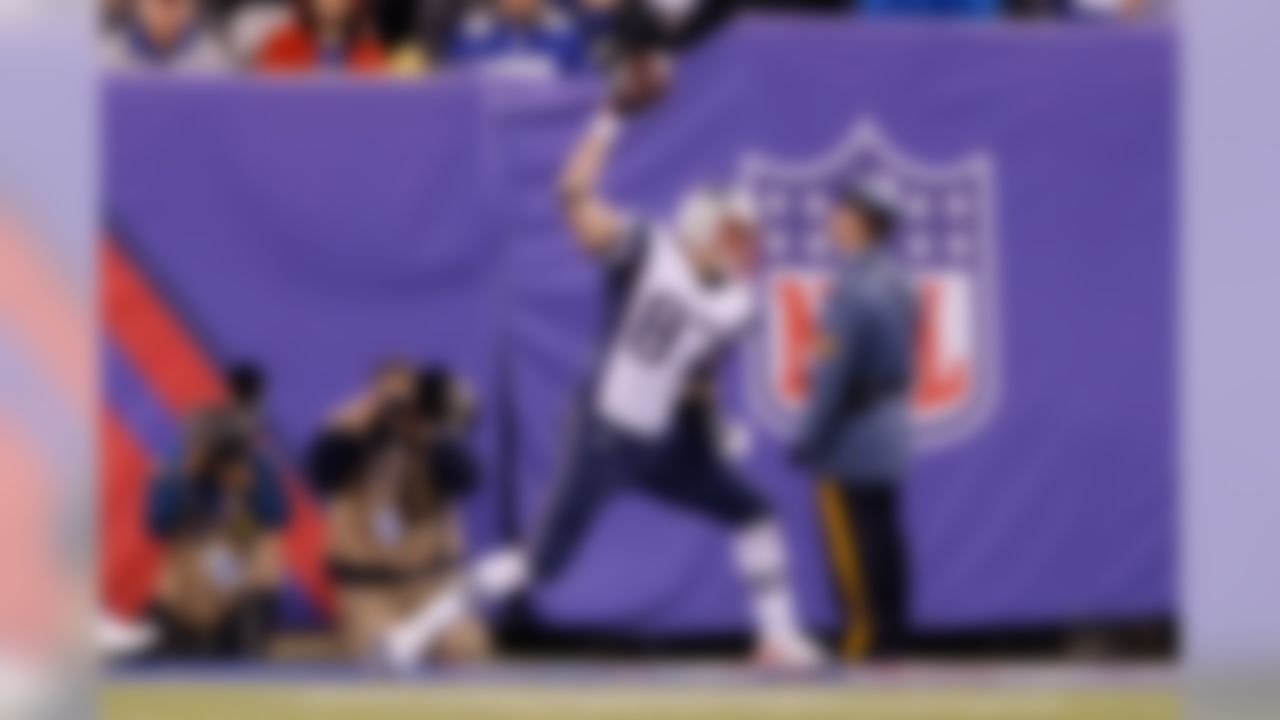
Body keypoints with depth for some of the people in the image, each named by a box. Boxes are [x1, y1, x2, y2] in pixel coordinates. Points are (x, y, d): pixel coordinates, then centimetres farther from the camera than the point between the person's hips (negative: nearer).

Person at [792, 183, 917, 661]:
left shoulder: (852, 290, -19)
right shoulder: (897, 284, 8)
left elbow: (834, 371, -20)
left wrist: (808, 440, -15)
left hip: (851, 443, -9)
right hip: (891, 437, 9)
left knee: (854, 545, -5)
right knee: (885, 539, 11)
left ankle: (867, 637, -4)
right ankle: (892, 637, 13)